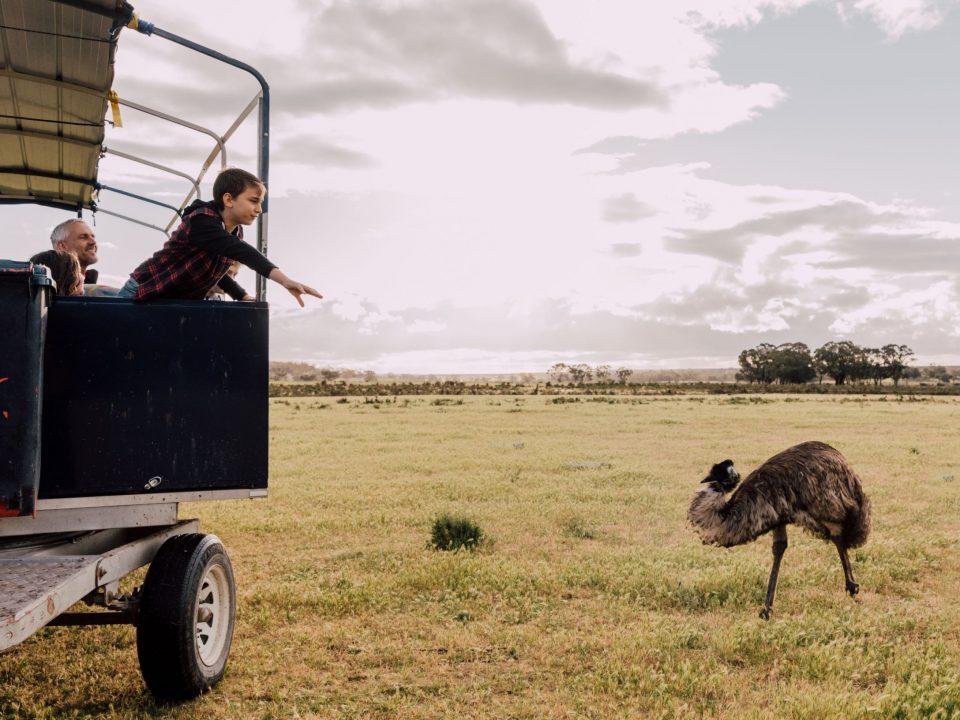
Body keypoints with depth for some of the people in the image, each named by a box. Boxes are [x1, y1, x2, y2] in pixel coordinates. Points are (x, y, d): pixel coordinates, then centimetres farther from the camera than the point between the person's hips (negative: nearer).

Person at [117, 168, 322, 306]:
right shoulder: (201, 222, -28)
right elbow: (242, 252, -46)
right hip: (142, 298, -8)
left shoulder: (236, 232, -1)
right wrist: (283, 279, -60)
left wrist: (245, 298, 5)